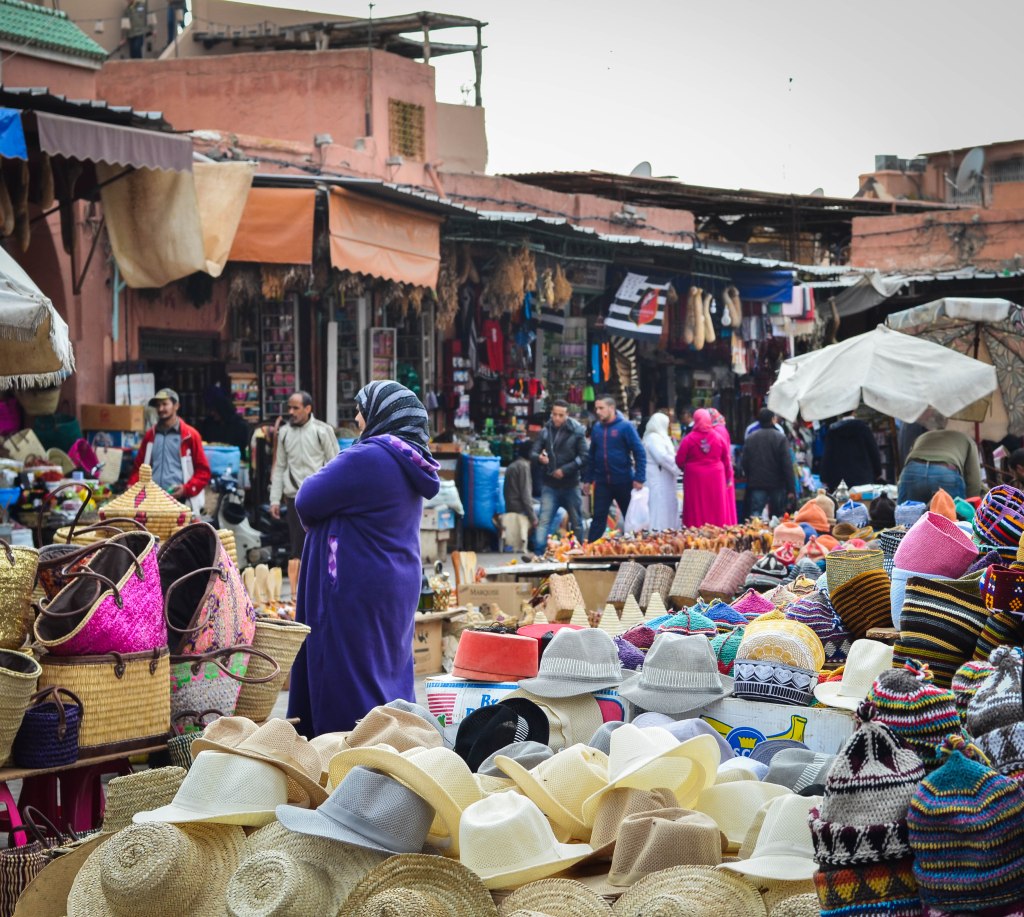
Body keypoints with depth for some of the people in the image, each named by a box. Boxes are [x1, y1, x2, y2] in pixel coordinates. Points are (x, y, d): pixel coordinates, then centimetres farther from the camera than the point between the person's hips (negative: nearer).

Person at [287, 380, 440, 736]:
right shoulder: (410, 462, 9)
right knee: (390, 670, 15)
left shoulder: (366, 458, -19)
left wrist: (313, 480, 5)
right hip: (398, 587, 9)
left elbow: (307, 503, -14)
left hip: (357, 588, -9)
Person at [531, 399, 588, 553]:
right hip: (550, 485, 1)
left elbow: (583, 458, -9)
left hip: (570, 484, -1)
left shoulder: (576, 432, -6)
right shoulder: (546, 431, 1)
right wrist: (539, 457, -23)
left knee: (576, 522, 12)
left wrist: (565, 470, -18)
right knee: (544, 521, -9)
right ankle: (539, 554, -13)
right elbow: (533, 452, 1)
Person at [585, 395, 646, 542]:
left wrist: (639, 478, -16)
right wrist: (589, 479, 10)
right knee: (598, 517, 3)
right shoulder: (596, 428, 6)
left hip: (623, 481, -3)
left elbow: (640, 453, -10)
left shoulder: (625, 427, -8)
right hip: (602, 482, 3)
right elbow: (592, 455, 14)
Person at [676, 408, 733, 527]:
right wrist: (728, 478, 18)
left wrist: (686, 468, 16)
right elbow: (726, 460, 6)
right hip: (715, 477, 2)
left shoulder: (688, 439, -8)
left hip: (695, 478, -2)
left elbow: (679, 460, -6)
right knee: (716, 508, 8)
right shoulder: (718, 438, 1)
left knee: (696, 509, 2)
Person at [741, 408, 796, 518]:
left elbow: (743, 463, 4)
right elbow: (787, 465, -10)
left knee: (755, 516, -1)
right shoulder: (780, 438, -8)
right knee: (778, 517, 9)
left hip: (756, 485, 2)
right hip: (777, 485, -2)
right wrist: (791, 489, -9)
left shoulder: (750, 438, 1)